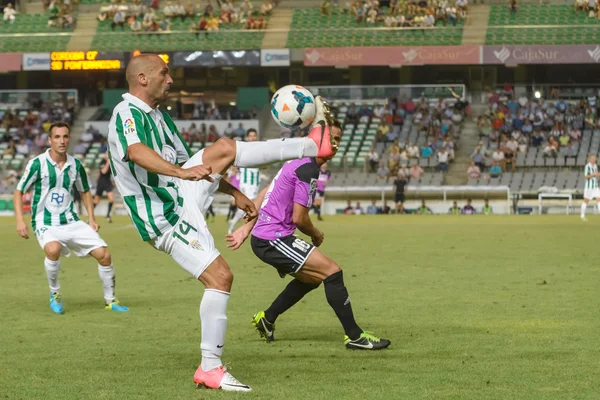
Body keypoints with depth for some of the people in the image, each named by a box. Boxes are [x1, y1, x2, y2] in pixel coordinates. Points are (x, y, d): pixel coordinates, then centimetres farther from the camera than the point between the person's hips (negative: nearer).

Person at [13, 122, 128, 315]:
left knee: (103, 254, -7)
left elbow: (85, 191, 19)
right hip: (45, 224, -5)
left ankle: (110, 300, 14)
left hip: (71, 222, 5)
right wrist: (20, 221, -13)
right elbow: (19, 191, -3)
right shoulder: (37, 164, -10)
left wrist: (91, 219, 9)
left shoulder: (75, 165, 2)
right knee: (53, 249, -37)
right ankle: (55, 294, -12)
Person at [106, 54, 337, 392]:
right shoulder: (127, 113, -16)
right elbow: (136, 152, -38)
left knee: (224, 148, 2)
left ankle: (313, 145, 7)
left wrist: (233, 192, 22)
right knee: (220, 277, -14)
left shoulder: (159, 116, 16)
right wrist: (181, 172, -52)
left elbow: (192, 163, 26)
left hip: (183, 195, 9)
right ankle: (210, 368, -9)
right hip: (167, 220, -9)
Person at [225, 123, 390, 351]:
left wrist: (247, 228, 20)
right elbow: (299, 218, -17)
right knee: (332, 271, -12)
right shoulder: (308, 170, -17)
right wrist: (317, 236, 2)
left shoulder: (298, 162, 15)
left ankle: (266, 320, 33)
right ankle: (354, 336, -10)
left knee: (312, 277, 25)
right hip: (274, 240, -10)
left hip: (261, 238, 10)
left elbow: (265, 195, 20)